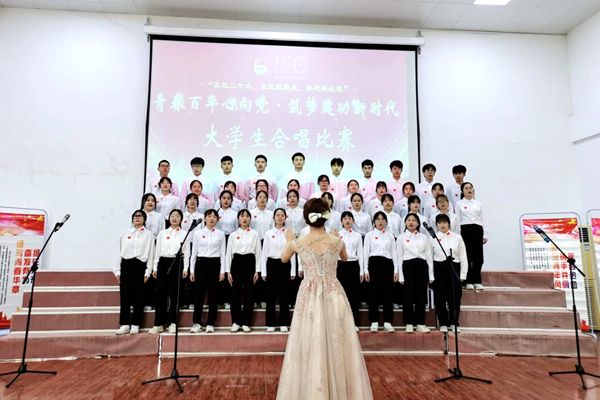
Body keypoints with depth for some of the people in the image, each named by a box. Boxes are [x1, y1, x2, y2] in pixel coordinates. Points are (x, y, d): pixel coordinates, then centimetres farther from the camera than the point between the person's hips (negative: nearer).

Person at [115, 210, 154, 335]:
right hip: (126, 265, 2)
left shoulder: (149, 234, 5)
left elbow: (151, 254, 1)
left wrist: (148, 272, -5)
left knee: (138, 296, 1)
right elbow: (119, 252, 10)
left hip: (140, 265, -2)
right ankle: (124, 324, 10)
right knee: (124, 295, 2)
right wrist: (117, 271, 4)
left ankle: (135, 325, 8)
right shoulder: (125, 234, 12)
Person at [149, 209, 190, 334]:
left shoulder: (184, 233, 5)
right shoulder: (162, 233, 10)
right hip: (163, 263, 2)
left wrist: (185, 268, -4)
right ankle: (159, 324, 10)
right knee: (161, 293, 2)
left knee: (174, 293, 2)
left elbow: (186, 252, 2)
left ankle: (172, 323, 12)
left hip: (177, 263, -1)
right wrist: (155, 268, 5)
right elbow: (157, 251, 10)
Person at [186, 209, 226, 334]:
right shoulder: (198, 233, 4)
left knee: (213, 294, 4)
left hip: (214, 264, 0)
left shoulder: (220, 234, 3)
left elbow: (222, 253, 3)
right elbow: (194, 252, 5)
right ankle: (197, 322, 16)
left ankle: (210, 323, 14)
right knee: (199, 293, 4)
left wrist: (222, 271, -2)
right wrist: (192, 270, 2)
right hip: (201, 263, 0)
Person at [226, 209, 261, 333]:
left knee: (248, 293, 3)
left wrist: (257, 271, -3)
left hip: (249, 262, -1)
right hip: (237, 262, 1)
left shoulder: (255, 234, 3)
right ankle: (236, 322, 16)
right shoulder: (233, 235, 6)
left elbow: (258, 253, 2)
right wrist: (228, 271, 0)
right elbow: (229, 253, 6)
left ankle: (246, 323, 13)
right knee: (235, 293, 3)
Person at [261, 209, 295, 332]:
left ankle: (283, 324, 16)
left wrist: (293, 271, 0)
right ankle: (270, 324, 15)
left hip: (285, 265, 0)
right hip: (272, 264, 0)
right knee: (271, 295, 5)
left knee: (284, 295, 5)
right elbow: (264, 253, 3)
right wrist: (263, 272, -1)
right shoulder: (268, 233, 3)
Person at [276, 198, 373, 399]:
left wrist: (289, 241, 31)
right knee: (337, 345, 13)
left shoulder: (298, 243, -7)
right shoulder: (337, 242, -6)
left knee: (310, 346, 11)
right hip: (333, 296, 1)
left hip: (309, 296, 0)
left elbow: (283, 259, 15)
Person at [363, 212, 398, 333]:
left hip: (387, 264, 2)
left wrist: (396, 270, 4)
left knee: (387, 292, 2)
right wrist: (366, 270, -4)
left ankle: (387, 322, 11)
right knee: (374, 292, 0)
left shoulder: (390, 235, 12)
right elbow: (366, 253, 3)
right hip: (374, 263, -2)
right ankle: (374, 322, 9)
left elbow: (394, 253, 10)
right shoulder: (369, 235, 6)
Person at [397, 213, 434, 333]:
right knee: (408, 295, -2)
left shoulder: (424, 237, 11)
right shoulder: (401, 238, 6)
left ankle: (420, 324, 13)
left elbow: (428, 255, 10)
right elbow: (399, 257, 3)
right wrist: (401, 276, -4)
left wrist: (431, 274, 4)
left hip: (422, 266, 2)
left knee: (421, 295, 4)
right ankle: (409, 324, 7)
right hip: (408, 266, -2)